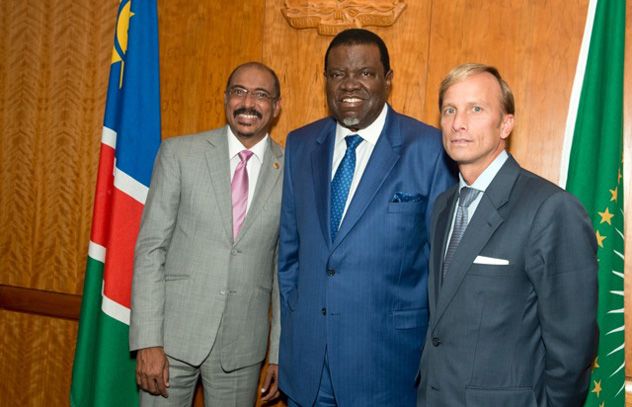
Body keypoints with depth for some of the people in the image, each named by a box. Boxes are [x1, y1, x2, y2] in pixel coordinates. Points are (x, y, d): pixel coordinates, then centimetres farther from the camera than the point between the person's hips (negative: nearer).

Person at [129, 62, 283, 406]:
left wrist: (281, 353, 5)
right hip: (174, 334, -1)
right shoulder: (179, 153, -3)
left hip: (242, 345, 1)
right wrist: (147, 341, -10)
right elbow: (150, 247, -5)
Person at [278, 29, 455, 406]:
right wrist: (291, 321, 9)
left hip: (387, 359, -3)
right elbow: (289, 247, 11)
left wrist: (436, 353, -1)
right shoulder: (300, 145, 4)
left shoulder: (429, 148, -10)